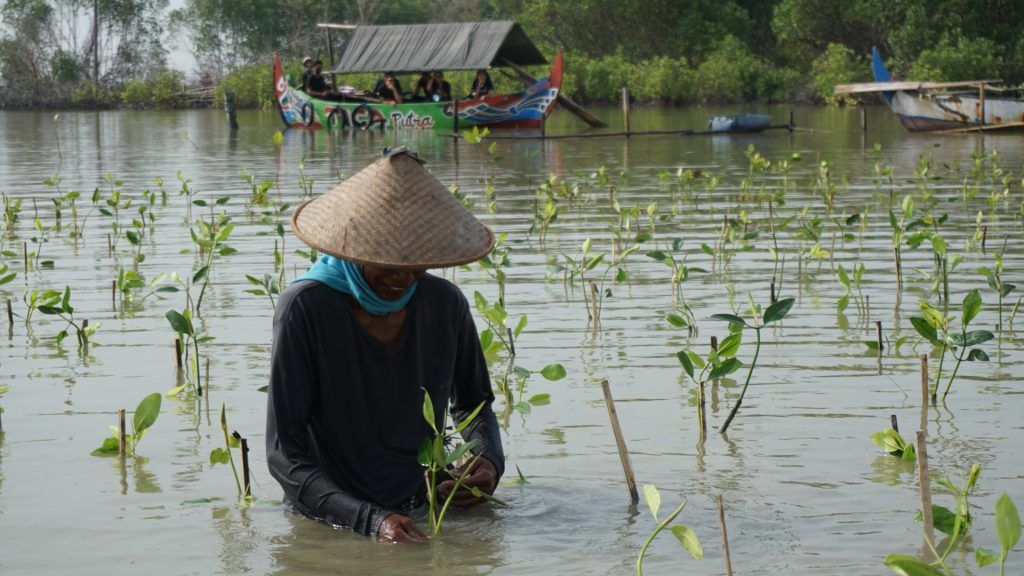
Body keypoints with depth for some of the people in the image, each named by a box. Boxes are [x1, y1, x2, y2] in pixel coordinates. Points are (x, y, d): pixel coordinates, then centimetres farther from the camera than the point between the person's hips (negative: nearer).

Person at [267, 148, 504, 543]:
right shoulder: (305, 309, -12)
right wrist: (371, 520, -25)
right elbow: (284, 452, -13)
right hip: (330, 525, -4)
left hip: (424, 516, 4)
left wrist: (490, 462, -2)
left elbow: (473, 405, 20)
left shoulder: (445, 304, 3)